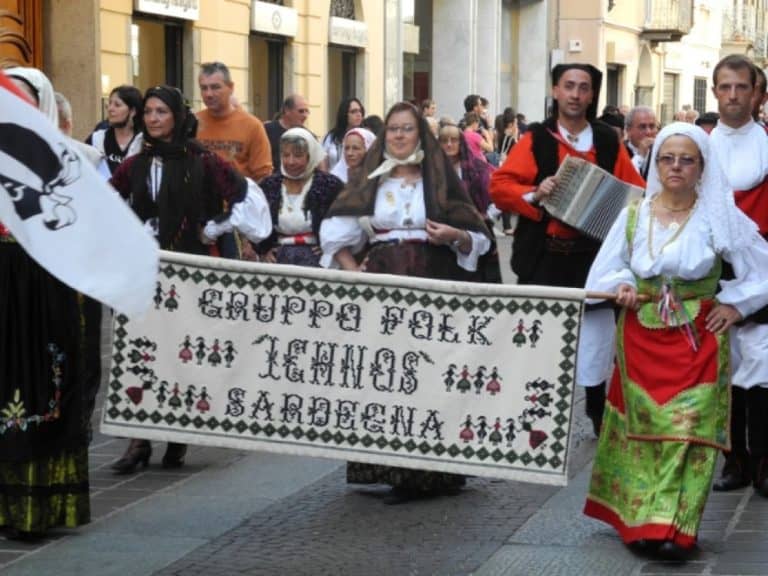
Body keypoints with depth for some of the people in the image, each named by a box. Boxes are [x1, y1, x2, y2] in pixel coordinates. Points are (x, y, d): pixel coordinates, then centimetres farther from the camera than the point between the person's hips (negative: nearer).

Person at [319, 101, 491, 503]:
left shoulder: (440, 178, 7)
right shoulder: (370, 181, 12)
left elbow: (478, 238, 5)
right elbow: (335, 232, 10)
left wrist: (454, 236, -14)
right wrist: (353, 270, -3)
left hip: (433, 286, -2)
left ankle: (430, 471, -3)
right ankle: (391, 467, 5)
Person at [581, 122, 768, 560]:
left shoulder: (718, 218, -6)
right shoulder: (635, 215, 3)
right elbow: (608, 269, 13)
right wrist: (623, 286, -7)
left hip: (697, 339, -3)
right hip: (641, 338, 3)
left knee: (687, 428, -8)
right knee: (644, 425, 6)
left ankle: (672, 527, -8)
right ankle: (640, 520, 14)